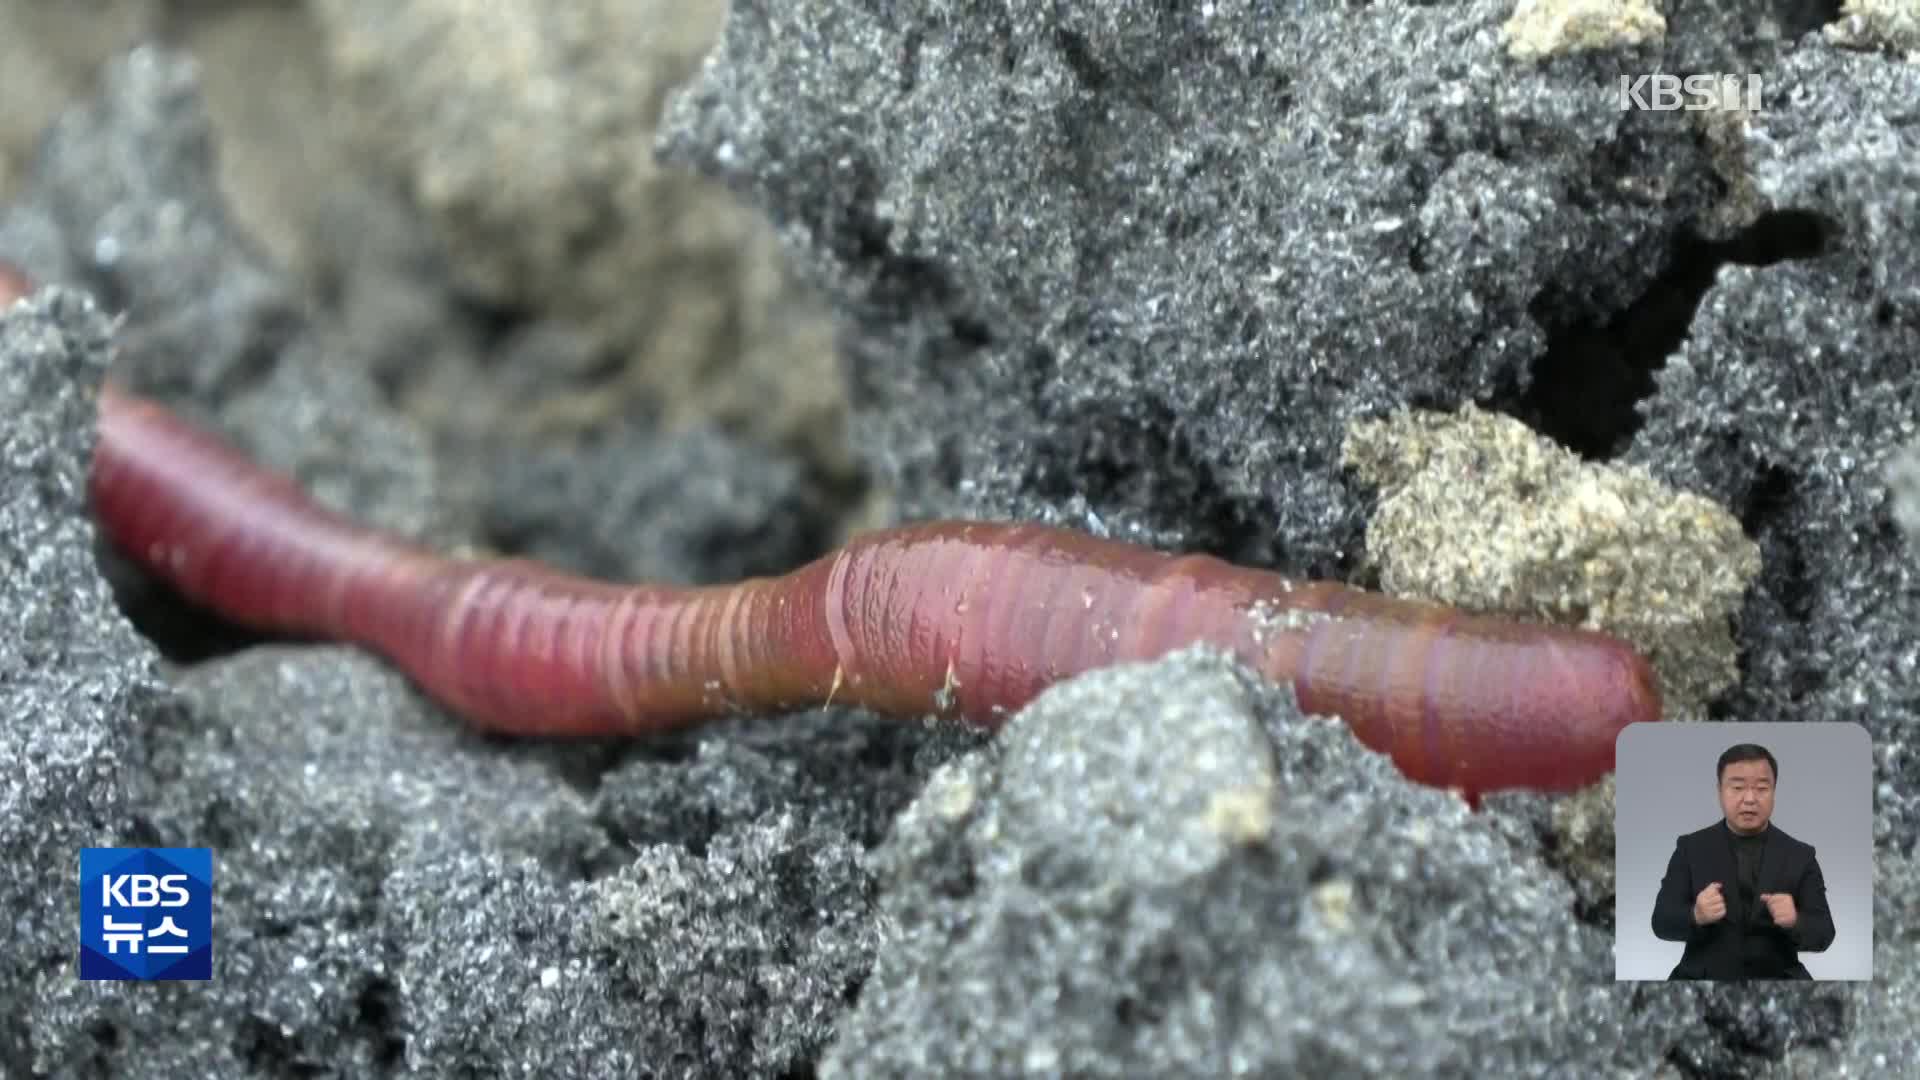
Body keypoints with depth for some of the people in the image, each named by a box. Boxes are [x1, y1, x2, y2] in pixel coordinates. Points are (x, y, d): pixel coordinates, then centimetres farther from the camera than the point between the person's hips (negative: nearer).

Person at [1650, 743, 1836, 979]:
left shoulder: (1800, 856, 5)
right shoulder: (1691, 848, 3)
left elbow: (1823, 935, 0)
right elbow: (1662, 922, -3)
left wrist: (1794, 921, -22)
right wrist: (1696, 916, -24)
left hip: (1775, 978, 1)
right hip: (1703, 977, -1)